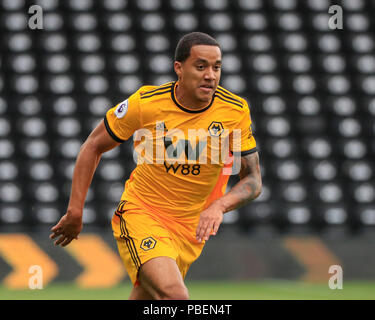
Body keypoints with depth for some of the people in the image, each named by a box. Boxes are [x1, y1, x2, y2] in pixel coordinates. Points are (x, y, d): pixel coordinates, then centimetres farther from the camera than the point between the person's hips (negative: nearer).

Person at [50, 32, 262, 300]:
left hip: (191, 228, 3)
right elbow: (93, 147, 0)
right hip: (140, 214, -3)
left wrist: (218, 207, -24)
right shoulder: (145, 103, -14)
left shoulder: (236, 111, -11)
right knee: (175, 296, -28)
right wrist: (75, 210, -3)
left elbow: (253, 179, -4)